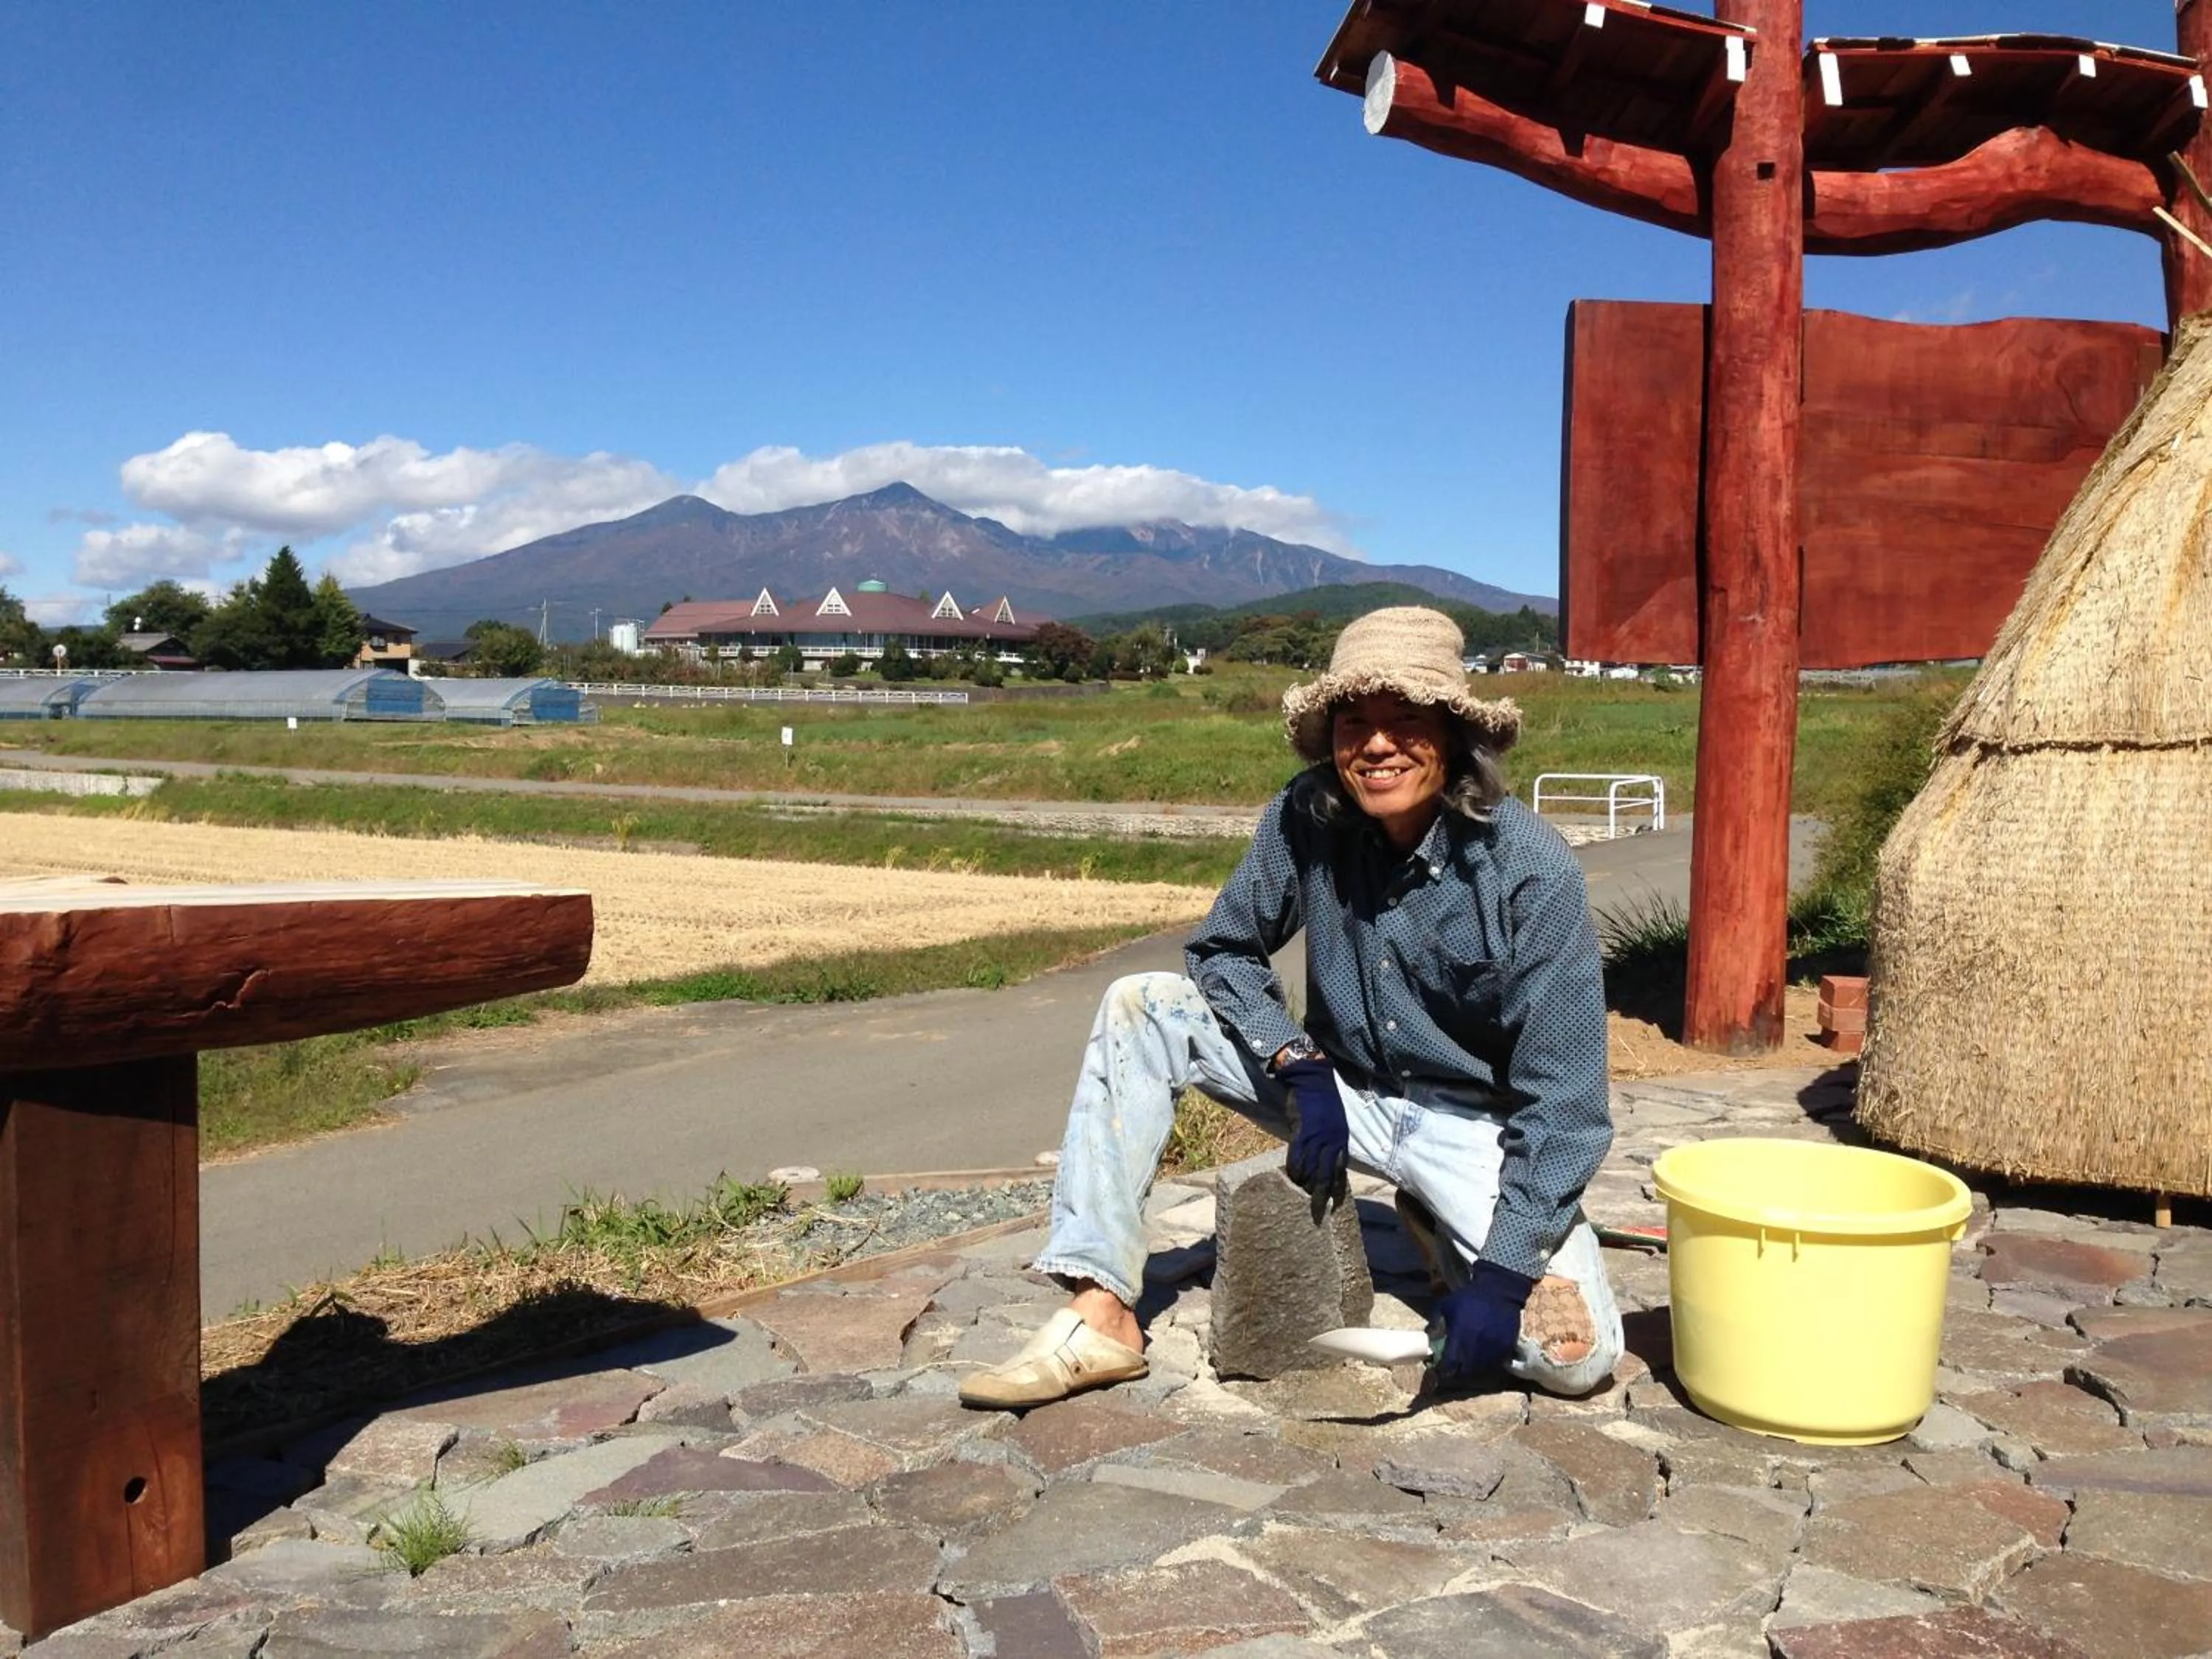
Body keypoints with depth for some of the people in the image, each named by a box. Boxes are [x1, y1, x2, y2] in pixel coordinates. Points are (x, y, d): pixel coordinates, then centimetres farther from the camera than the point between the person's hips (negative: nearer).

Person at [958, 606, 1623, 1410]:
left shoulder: (1532, 871, -24)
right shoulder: (1307, 818, -15)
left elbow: (1563, 1100, -21)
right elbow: (1222, 951, -1)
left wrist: (1502, 1274, -28)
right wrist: (1302, 1070, -18)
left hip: (1475, 1126, -3)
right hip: (1341, 1091, 3)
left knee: (1576, 1356, -23)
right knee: (1140, 1008, -14)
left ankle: (1443, 1232, 12)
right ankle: (1101, 1316, -18)